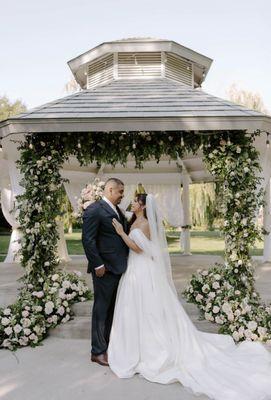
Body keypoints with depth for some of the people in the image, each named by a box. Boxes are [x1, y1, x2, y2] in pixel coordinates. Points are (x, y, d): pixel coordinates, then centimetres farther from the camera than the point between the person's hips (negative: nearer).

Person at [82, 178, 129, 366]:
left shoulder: (117, 210, 14)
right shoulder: (94, 210, -14)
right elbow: (88, 240, -18)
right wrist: (98, 265, -18)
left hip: (119, 268, 9)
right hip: (105, 269, -8)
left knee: (112, 309, 17)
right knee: (101, 310, 3)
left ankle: (108, 344, 31)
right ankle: (98, 351, 15)